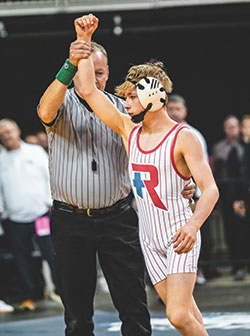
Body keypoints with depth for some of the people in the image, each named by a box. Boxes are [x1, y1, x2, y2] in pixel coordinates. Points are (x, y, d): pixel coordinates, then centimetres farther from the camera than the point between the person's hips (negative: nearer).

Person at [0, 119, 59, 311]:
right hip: (15, 220, 2)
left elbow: (50, 176, 6)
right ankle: (27, 298, 12)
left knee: (51, 255, -6)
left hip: (41, 214, -2)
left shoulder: (36, 152, 7)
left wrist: (51, 201, -2)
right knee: (22, 260, 4)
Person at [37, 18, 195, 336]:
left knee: (133, 304, -3)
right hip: (70, 223, -1)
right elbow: (46, 112, -24)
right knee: (76, 309, 6)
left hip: (117, 220, 1)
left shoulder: (122, 109, 9)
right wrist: (70, 66, -36)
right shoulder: (63, 103, 2)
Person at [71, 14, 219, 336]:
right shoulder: (129, 131, 6)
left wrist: (193, 225, -36)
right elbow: (88, 90, 4)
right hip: (149, 238, 6)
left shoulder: (183, 138, -11)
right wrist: (84, 40, -2)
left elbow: (210, 189, -18)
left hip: (180, 236, -6)